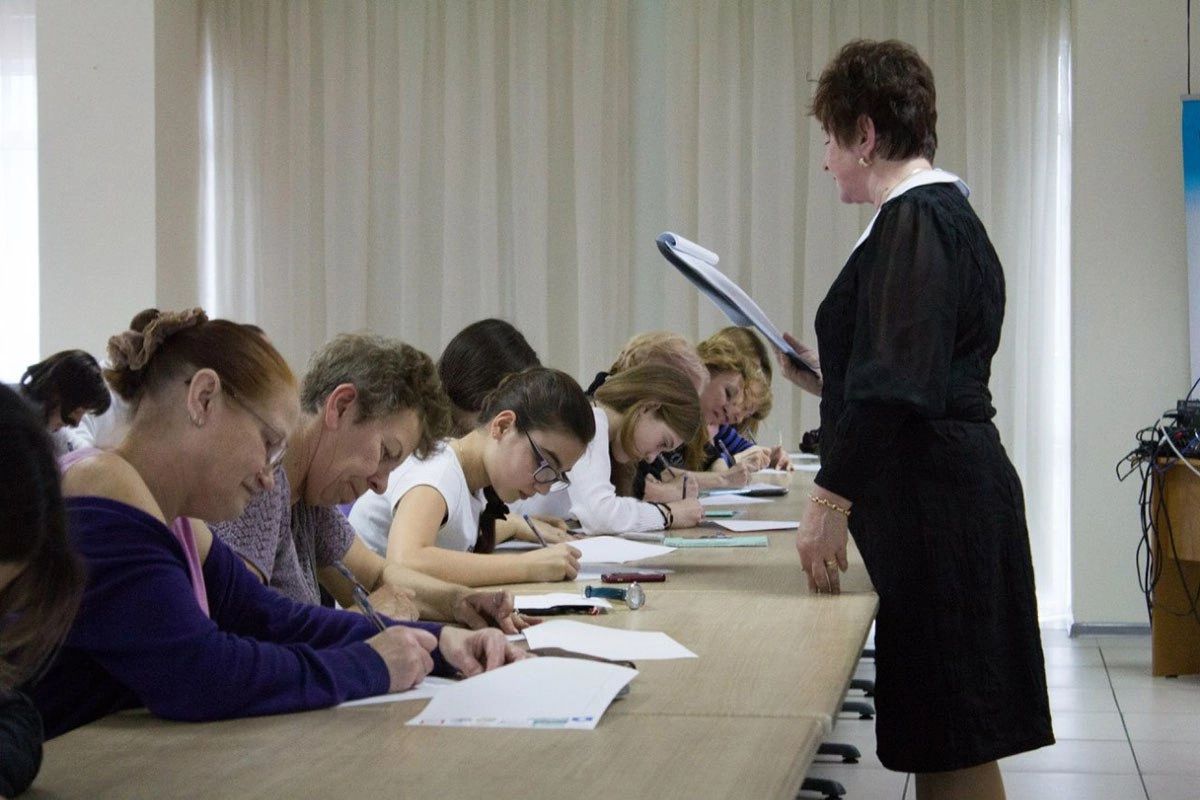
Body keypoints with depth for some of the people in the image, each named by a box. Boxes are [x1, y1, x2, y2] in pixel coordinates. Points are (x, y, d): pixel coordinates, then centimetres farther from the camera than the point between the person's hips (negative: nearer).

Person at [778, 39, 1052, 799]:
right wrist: (828, 381, 27)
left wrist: (831, 500, -19)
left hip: (935, 502, -10)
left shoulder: (914, 222, -14)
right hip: (947, 493, 10)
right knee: (942, 738, 13)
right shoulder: (946, 215, 18)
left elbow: (898, 387, -22)